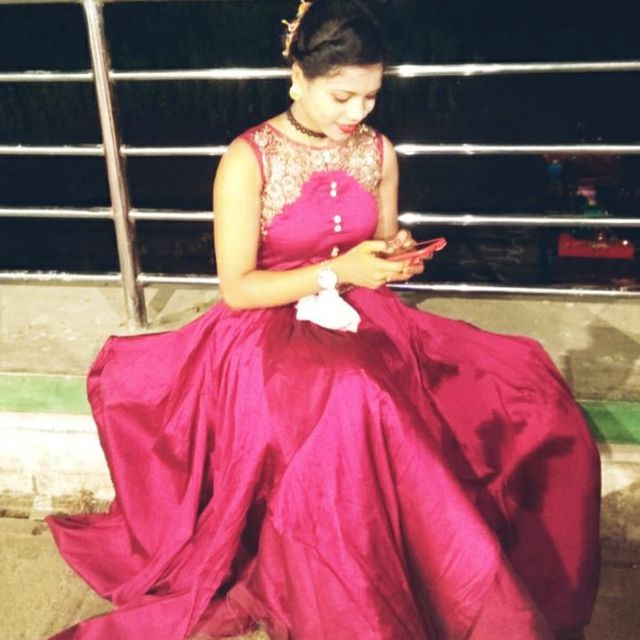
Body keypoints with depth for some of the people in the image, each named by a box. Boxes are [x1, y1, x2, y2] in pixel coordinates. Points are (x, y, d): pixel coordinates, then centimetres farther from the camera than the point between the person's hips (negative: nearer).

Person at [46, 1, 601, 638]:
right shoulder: (247, 160, -11)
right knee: (353, 405, -38)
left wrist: (398, 252, -7)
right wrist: (337, 271, -20)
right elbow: (236, 288, -12)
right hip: (269, 333, -5)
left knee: (526, 387, -18)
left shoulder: (377, 151, 5)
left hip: (364, 322, 5)